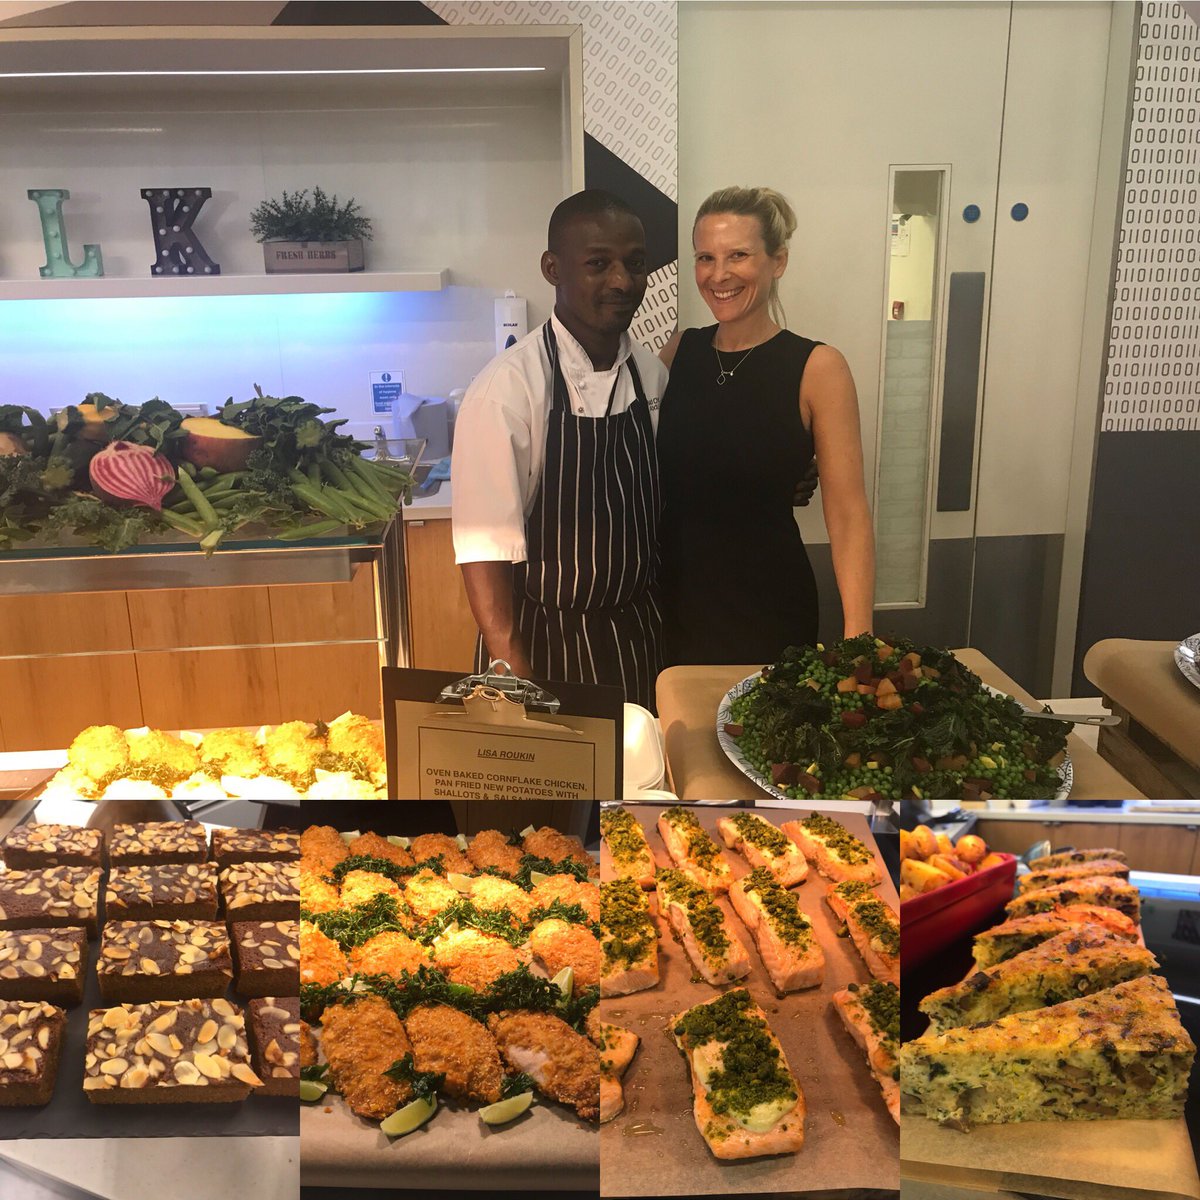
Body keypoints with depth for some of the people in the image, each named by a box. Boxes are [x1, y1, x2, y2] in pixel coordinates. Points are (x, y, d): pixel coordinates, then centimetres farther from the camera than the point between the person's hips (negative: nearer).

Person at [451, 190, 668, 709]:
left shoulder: (652, 374, -1)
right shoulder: (506, 387, -18)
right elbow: (486, 546, -19)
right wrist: (514, 682, -21)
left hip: (641, 636, 5)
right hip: (544, 644, -5)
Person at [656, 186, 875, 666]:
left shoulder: (816, 368, -10)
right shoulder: (679, 351, 1)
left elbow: (848, 515, -13)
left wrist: (857, 640, -21)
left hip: (768, 608, -3)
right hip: (674, 600, 4)